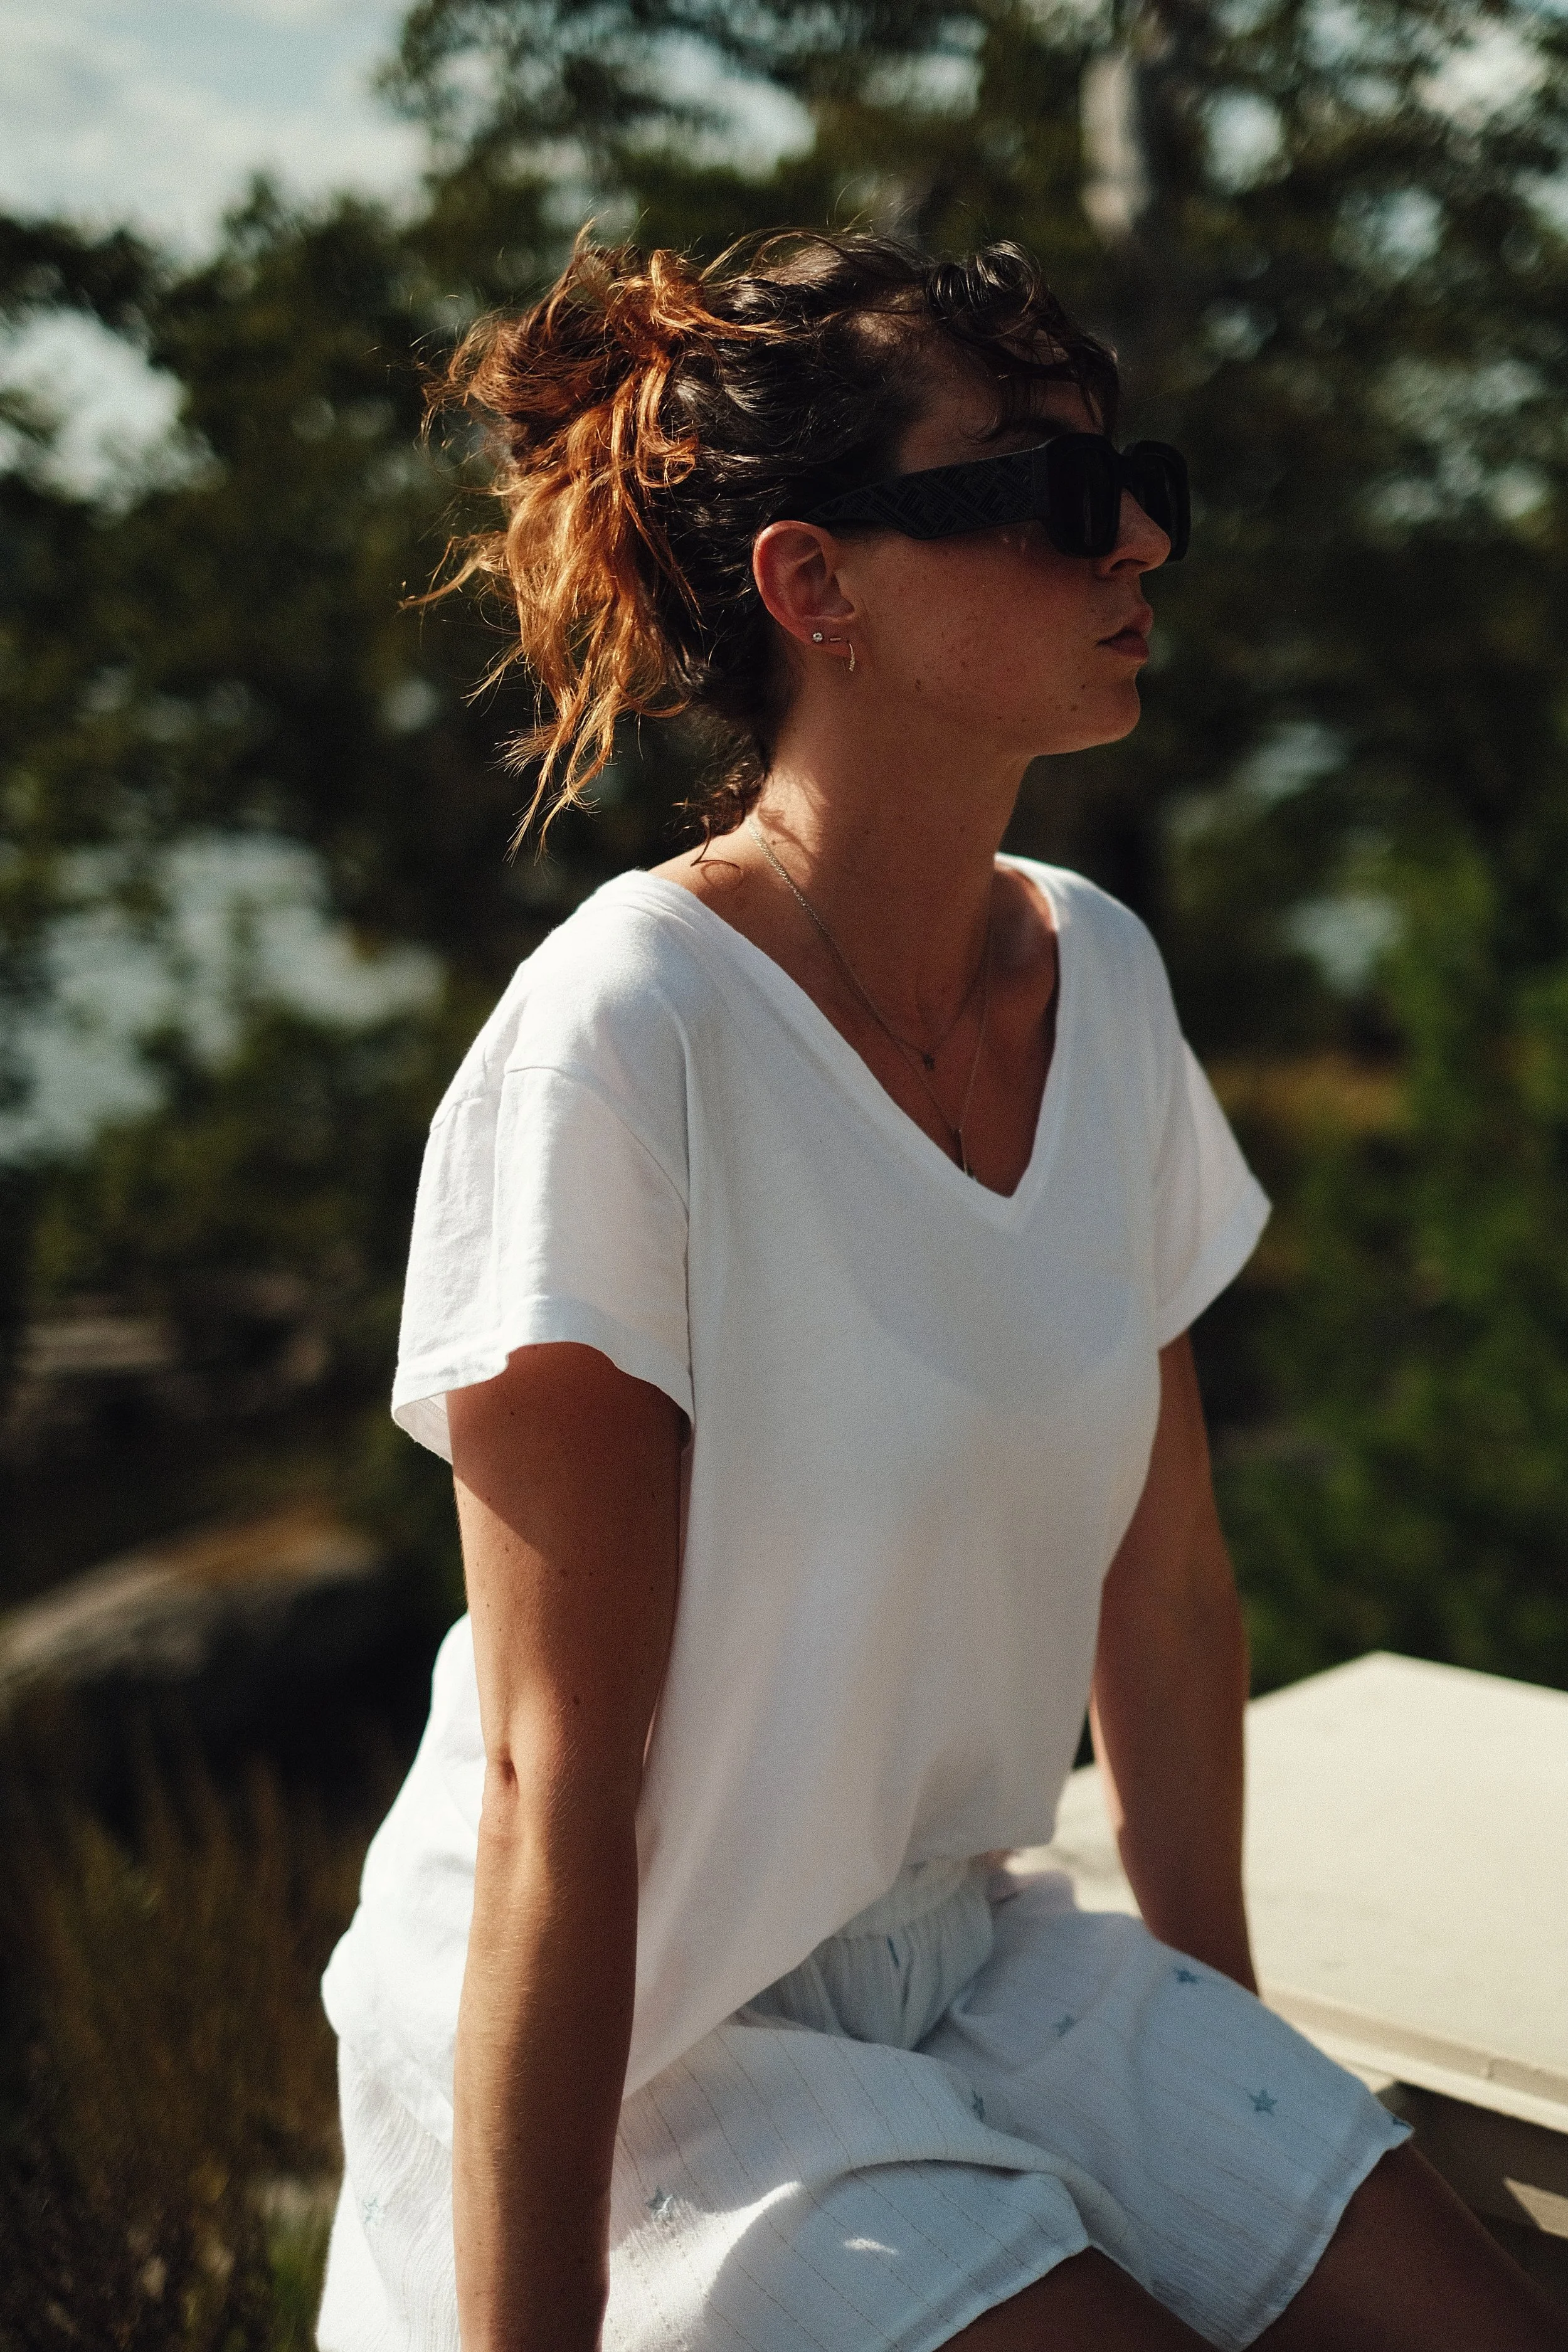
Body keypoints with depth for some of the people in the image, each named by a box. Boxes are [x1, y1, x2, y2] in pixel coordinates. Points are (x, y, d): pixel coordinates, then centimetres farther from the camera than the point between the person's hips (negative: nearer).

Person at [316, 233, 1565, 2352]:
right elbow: (555, 1795, -21)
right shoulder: (622, 1048, -23)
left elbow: (1164, 1587, 6)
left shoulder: (1100, 980, -2)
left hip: (970, 1951, 6)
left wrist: (1227, 2065, 12)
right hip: (634, 2057, -6)